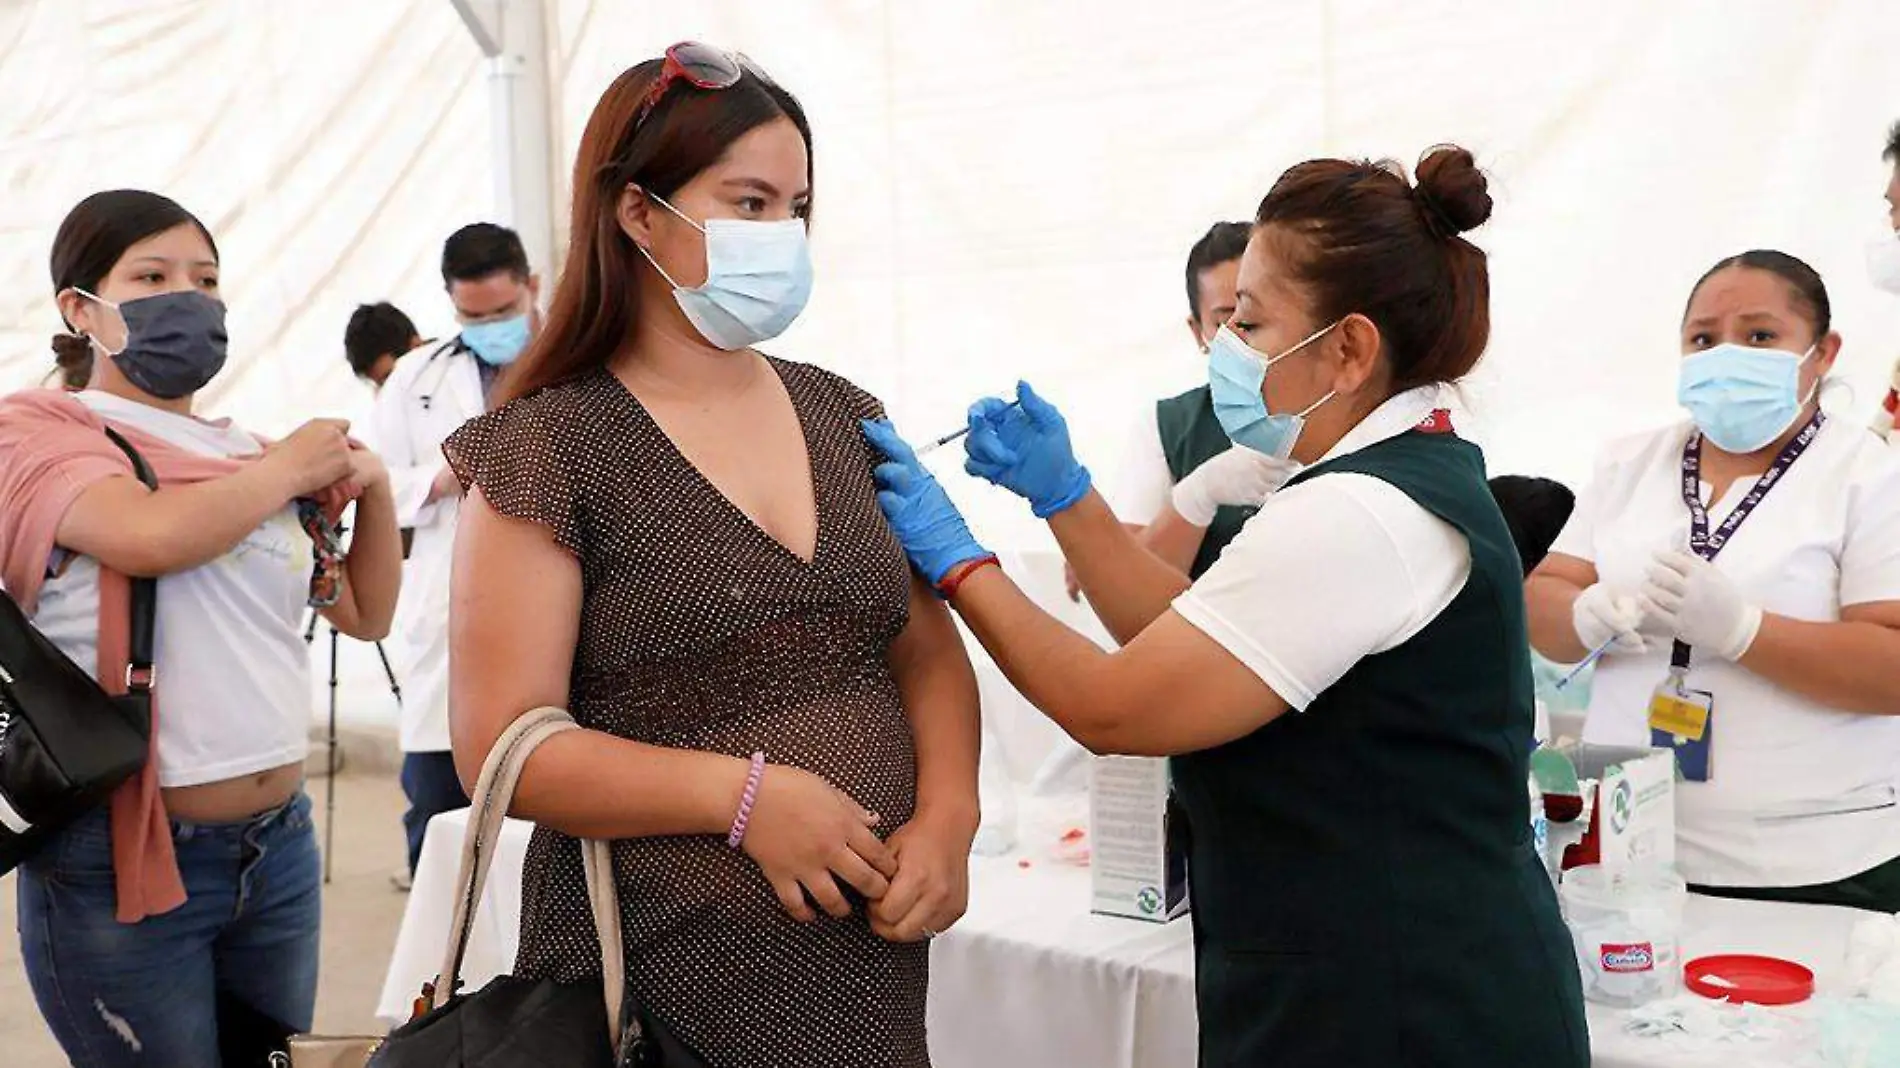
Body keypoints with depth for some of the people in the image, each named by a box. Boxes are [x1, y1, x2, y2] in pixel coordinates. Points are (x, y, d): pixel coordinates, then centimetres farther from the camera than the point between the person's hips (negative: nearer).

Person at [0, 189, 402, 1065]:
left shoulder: (248, 456, 11)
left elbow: (365, 615, 17)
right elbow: (154, 535, -27)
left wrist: (371, 487, 2)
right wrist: (288, 468, -10)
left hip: (279, 843, 6)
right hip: (122, 856, -5)